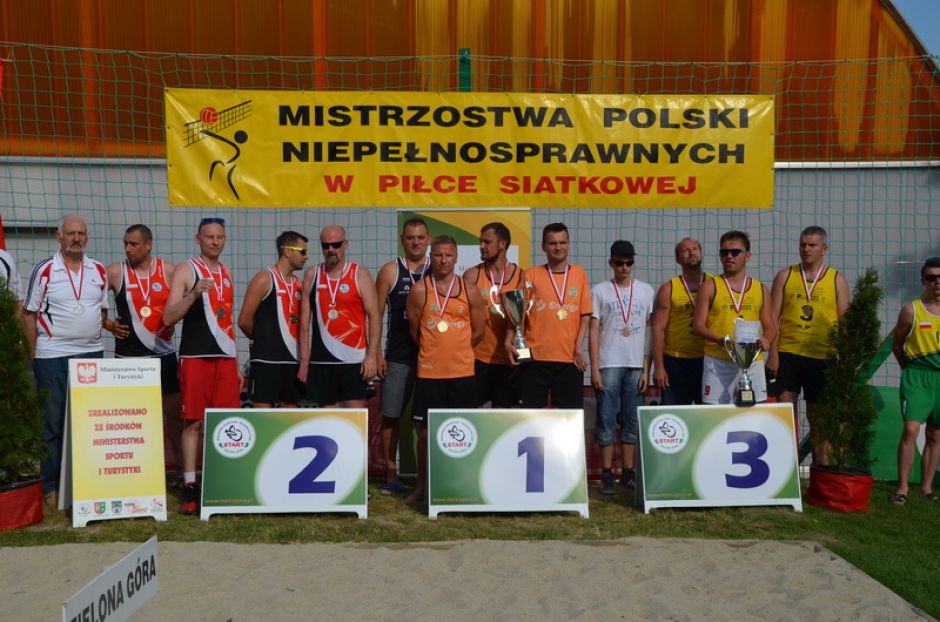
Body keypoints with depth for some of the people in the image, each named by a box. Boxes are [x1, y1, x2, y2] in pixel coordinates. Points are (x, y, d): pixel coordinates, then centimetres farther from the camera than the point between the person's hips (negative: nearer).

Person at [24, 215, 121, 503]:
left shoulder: (99, 271, 9)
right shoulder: (44, 270, -1)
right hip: (53, 356, -3)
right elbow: (29, 314, 0)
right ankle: (51, 485, 13)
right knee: (53, 423, 4)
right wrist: (33, 355, -5)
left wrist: (110, 324, -3)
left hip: (92, 353, 4)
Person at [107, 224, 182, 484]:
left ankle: (183, 468, 20)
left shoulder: (168, 270, 1)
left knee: (174, 414, 8)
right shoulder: (115, 272, -2)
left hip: (164, 354, 1)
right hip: (129, 356, -1)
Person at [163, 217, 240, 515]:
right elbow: (168, 317, -9)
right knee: (193, 422, -1)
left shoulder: (226, 273, 16)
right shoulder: (185, 270, -1)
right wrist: (194, 294, -26)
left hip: (225, 358, 5)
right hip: (195, 356, -5)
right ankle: (190, 487, 6)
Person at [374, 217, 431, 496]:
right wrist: (376, 353, -3)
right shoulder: (390, 271, 3)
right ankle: (391, 474, 14)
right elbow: (377, 314, 3)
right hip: (398, 355, 0)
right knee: (390, 415, 1)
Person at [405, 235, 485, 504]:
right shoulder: (419, 290, -2)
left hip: (462, 372, 1)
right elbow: (414, 330, 5)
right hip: (429, 371, -1)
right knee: (425, 431, 5)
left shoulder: (469, 291, 3)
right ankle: (422, 486, 21)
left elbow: (478, 331, 11)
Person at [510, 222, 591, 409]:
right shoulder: (532, 275, 4)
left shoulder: (579, 274, 8)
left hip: (569, 358, 2)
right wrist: (509, 341, -14)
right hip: (535, 356, -1)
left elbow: (585, 313, 7)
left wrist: (578, 347, -3)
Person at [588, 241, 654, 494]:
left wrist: (646, 369, 1)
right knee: (606, 420, -1)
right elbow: (594, 332, 1)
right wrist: (594, 368, -6)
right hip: (608, 365, -2)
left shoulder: (646, 291, 9)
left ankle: (629, 471, 15)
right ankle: (606, 474, 5)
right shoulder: (599, 291, 3)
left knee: (632, 420, 6)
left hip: (636, 365, 2)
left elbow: (650, 333, 7)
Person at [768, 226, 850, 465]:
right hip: (787, 354, 0)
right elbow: (773, 317, 4)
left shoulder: (837, 279, 6)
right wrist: (772, 353, -4)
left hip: (822, 357, 0)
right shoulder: (785, 276, 7)